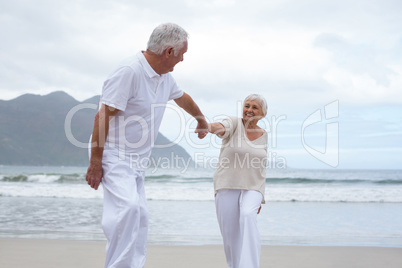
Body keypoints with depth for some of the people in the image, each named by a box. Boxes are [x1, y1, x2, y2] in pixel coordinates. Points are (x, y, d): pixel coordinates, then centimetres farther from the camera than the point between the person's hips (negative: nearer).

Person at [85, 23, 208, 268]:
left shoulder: (165, 77, 10)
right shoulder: (129, 71, -19)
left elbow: (182, 97, 32)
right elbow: (103, 116, -21)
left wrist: (202, 121, 48)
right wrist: (95, 162, -21)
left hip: (138, 162, 9)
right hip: (116, 156, -9)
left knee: (140, 216, 5)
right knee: (128, 207, -26)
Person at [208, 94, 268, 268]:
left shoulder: (264, 136, 8)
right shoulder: (234, 123, -3)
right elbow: (222, 128, -27)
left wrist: (260, 198, 15)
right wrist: (211, 127, -51)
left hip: (252, 189, 1)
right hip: (227, 188, -1)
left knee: (247, 216, -29)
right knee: (230, 239, 0)